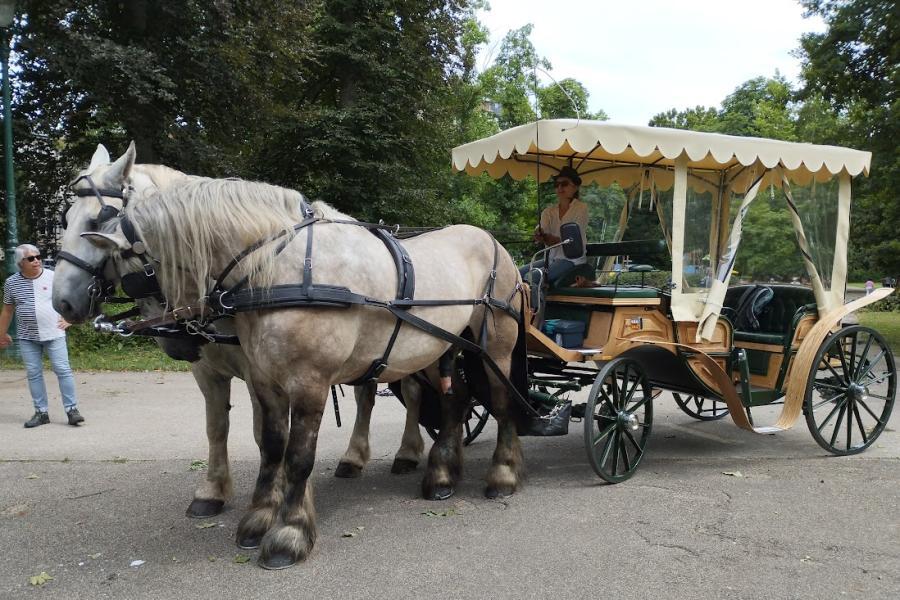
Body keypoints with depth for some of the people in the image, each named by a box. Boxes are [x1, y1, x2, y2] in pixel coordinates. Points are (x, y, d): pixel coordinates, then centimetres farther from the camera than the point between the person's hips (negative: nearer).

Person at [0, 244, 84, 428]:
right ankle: (41, 412, 14)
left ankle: (72, 409, 2)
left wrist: (68, 318, -1)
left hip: (54, 334, -2)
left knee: (63, 370, -4)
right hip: (27, 337, 2)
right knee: (33, 374, 6)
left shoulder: (53, 277, -2)